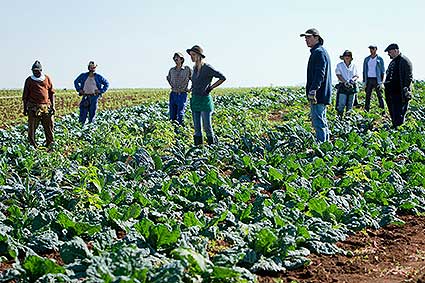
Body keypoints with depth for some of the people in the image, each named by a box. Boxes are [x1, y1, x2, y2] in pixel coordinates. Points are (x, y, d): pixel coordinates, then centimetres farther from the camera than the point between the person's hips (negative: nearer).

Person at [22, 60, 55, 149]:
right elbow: (25, 96, 9)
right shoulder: (29, 80, 7)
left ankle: (50, 144, 15)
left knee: (49, 127, 4)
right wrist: (25, 108, 5)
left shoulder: (47, 79, 10)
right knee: (32, 127, -1)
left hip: (46, 107, 1)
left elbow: (51, 93, 13)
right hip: (33, 107, -1)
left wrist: (53, 106, 6)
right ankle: (32, 144, 7)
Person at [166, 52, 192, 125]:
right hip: (173, 94, 4)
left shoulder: (187, 69, -4)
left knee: (180, 115, -5)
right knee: (172, 116, 7)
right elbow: (168, 78, 29)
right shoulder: (172, 70, 8)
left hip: (182, 95, -4)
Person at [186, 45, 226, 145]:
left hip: (205, 100, -7)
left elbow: (223, 78, -10)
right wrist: (192, 88, 14)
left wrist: (211, 88, -9)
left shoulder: (207, 68, -10)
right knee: (197, 128, 7)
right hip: (194, 100, 7)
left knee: (207, 127, -5)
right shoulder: (195, 68, 12)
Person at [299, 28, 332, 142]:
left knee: (318, 122, -10)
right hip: (320, 95, 11)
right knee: (322, 121, 17)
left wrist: (313, 90, -30)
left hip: (318, 94, -11)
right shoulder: (316, 52, 20)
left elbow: (319, 73, -23)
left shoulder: (319, 52, -13)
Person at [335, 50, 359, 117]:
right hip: (343, 87, -3)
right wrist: (345, 82, -18)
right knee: (341, 104, -11)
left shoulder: (353, 65, 12)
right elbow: (338, 75, -3)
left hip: (352, 87, 3)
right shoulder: (339, 65, 5)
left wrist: (353, 79, -12)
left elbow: (357, 75, 11)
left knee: (350, 105, 6)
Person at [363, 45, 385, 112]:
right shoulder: (366, 59, 12)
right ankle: (366, 110, 6)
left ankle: (382, 110, -1)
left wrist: (381, 82, -8)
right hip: (369, 79, 3)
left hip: (377, 79, -3)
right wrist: (364, 81, 7)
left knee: (379, 96, -3)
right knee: (368, 96, 3)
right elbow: (364, 71, 14)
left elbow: (383, 71, 0)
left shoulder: (380, 59, 2)